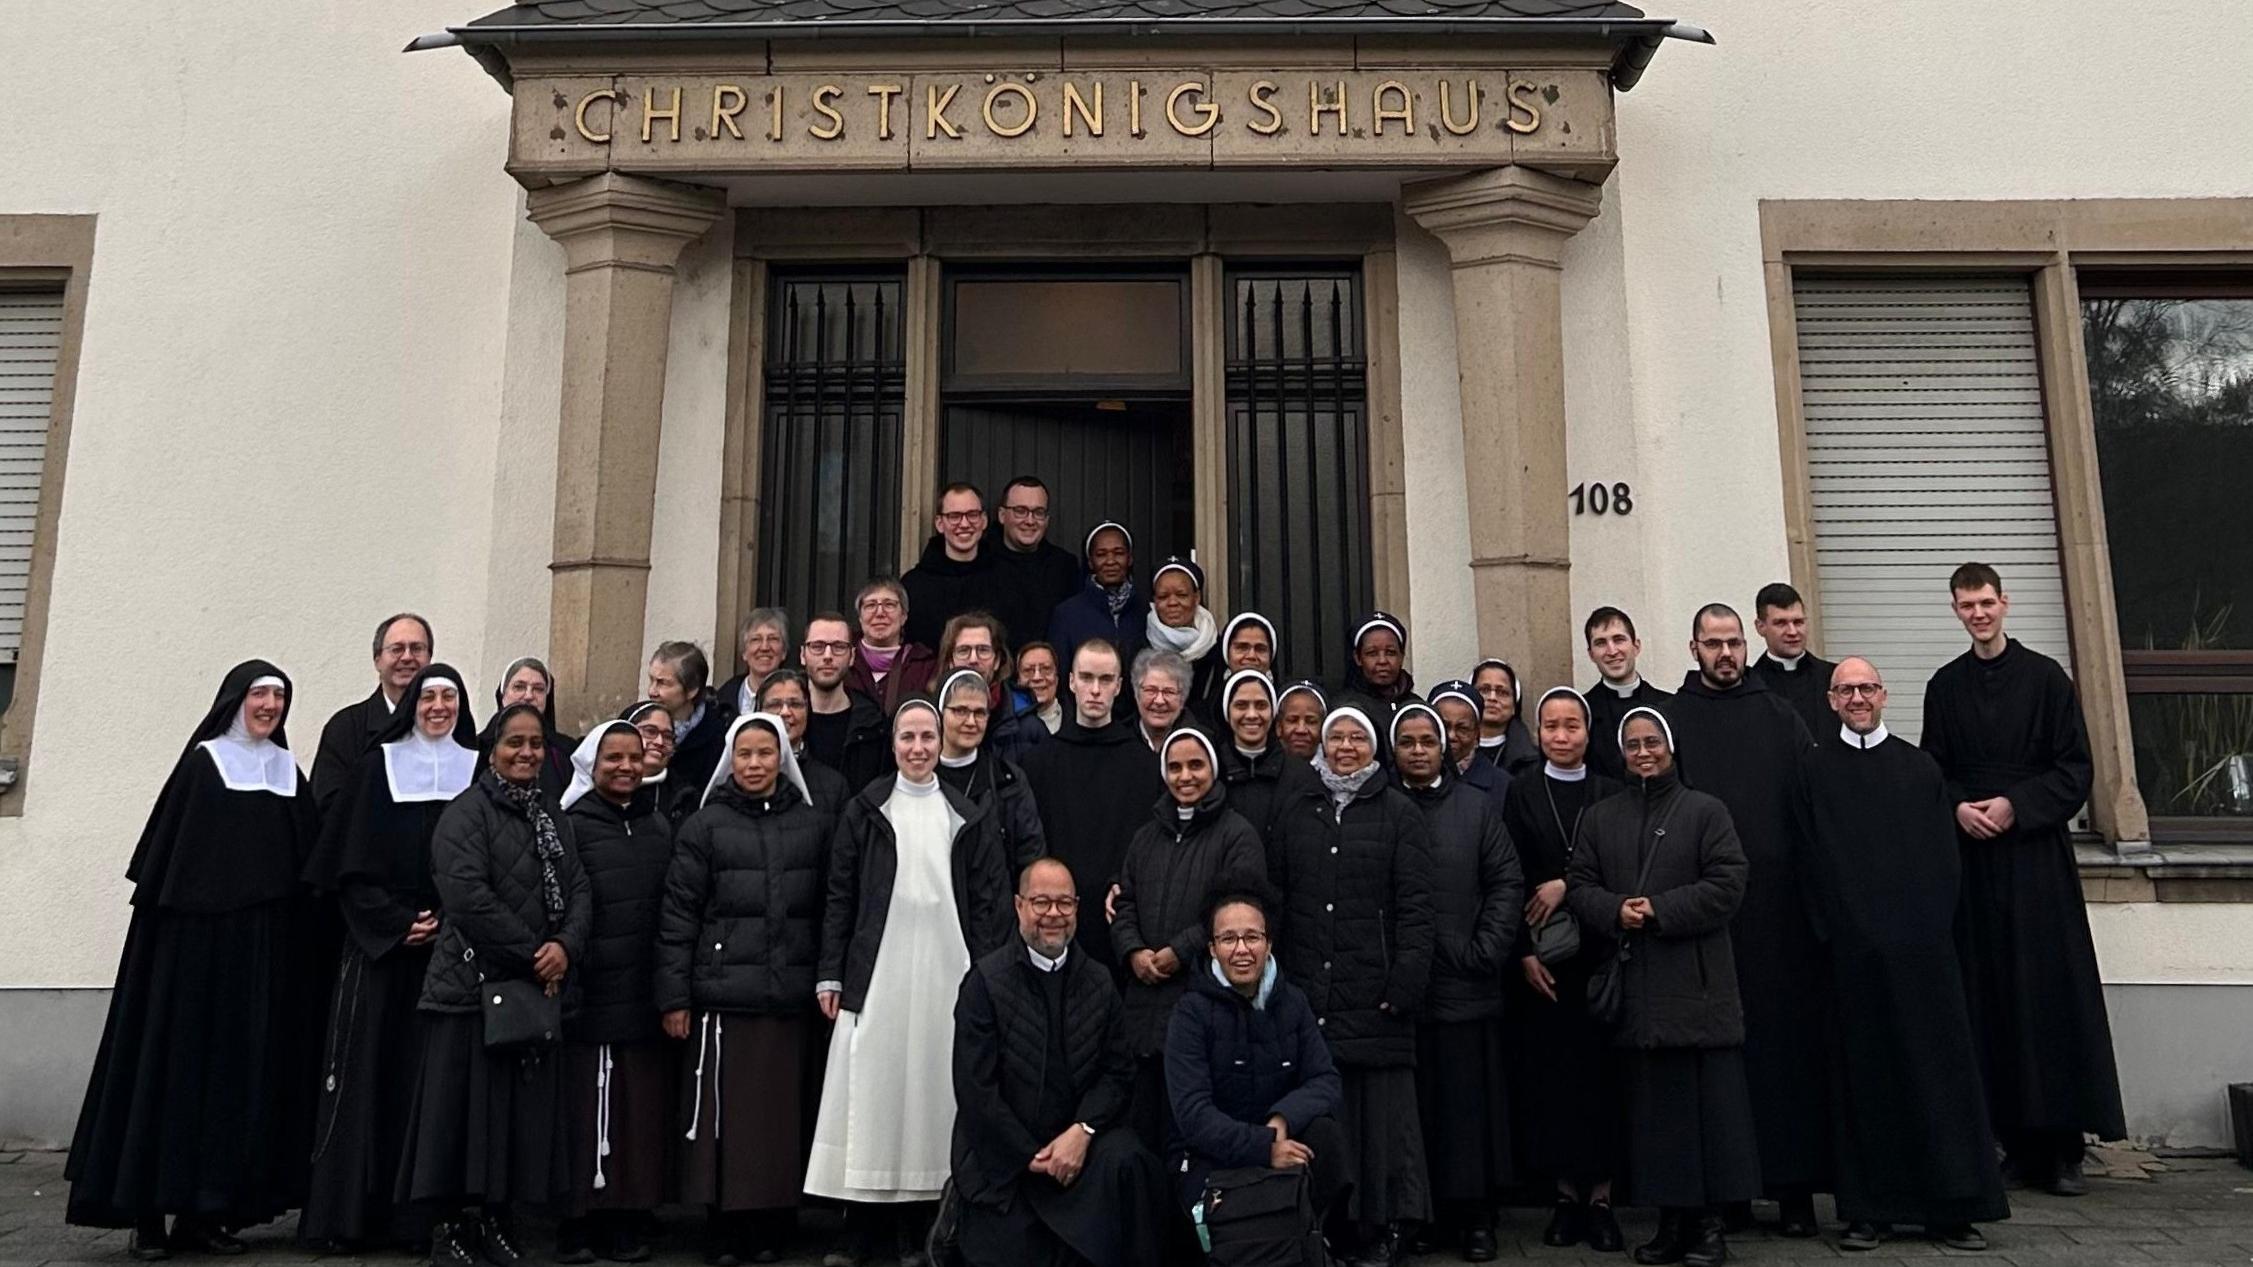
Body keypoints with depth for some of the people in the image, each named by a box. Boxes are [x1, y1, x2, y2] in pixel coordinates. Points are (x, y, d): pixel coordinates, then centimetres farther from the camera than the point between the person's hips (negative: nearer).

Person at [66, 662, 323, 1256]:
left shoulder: (289, 772, 13)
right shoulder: (203, 761, 1)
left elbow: (306, 858, 11)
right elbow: (163, 847, -3)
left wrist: (302, 933, 3)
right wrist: (155, 913, -11)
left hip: (266, 940, 4)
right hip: (196, 934, -4)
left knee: (246, 1067, 4)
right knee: (177, 1061, -1)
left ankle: (206, 1209, 11)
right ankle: (148, 1212, 5)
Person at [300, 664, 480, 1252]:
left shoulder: (476, 770, 7)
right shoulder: (377, 766, 6)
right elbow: (353, 865, 2)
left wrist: (446, 924, -8)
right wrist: (396, 924, -8)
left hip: (451, 944, 1)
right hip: (377, 943, 0)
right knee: (368, 1072, -1)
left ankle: (422, 1213, 5)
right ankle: (348, 1211, 6)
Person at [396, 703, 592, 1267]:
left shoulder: (553, 817, 16)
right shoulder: (466, 812, -4)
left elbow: (578, 891, 7)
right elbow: (468, 896, -18)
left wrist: (565, 946, -13)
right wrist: (531, 954, -15)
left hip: (537, 987, 6)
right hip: (474, 984, -6)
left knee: (527, 1110, 8)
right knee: (466, 1107, -1)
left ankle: (499, 1221, 18)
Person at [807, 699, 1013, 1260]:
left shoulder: (971, 819, 8)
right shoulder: (865, 811, 7)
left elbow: (991, 902, 5)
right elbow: (839, 897, 5)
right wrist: (830, 976, -1)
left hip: (947, 976, 1)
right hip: (876, 976, 0)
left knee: (937, 1096, 3)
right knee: (873, 1094, 1)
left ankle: (922, 1231, 12)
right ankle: (868, 1237, 10)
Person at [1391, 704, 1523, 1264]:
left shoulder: (1477, 807, 9)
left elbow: (1507, 882, 5)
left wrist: (1486, 952, -5)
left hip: (1466, 986, 1)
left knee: (1470, 1105, 5)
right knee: (1412, 1107, 3)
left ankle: (1477, 1216, 15)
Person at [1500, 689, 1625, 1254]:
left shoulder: (1611, 794, 6)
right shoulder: (1520, 793, 3)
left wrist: (1568, 885, -11)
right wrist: (1524, 951, -8)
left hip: (1599, 953, 0)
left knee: (1601, 1068, 0)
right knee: (1550, 1068, 2)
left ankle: (1601, 1193, 10)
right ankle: (1565, 1191, 13)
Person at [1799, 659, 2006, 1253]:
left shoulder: (1918, 765, 10)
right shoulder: (1816, 769, 6)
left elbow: (1945, 855, 7)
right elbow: (1812, 861, 4)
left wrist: (1932, 922, -3)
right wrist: (1835, 929, -5)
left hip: (1920, 942, 1)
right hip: (1853, 948, -1)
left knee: (1936, 1067, 2)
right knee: (1865, 1073, 3)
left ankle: (1952, 1207, 10)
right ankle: (1869, 1210, 8)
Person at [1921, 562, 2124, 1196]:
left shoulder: (2045, 677, 2)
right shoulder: (1945, 686, 11)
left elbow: (2076, 770, 0)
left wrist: (2016, 806, -12)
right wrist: (1958, 808, -7)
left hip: (2037, 857, -2)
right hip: (1971, 858, 3)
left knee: (2051, 995, -3)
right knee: (1986, 997, 2)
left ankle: (2060, 1148, 3)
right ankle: (2015, 1141, 9)